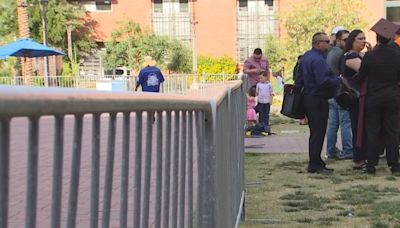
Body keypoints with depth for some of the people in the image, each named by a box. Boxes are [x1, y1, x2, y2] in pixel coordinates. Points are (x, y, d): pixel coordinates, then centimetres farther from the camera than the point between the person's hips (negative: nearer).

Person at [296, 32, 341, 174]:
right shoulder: (318, 59, -19)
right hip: (318, 100, -11)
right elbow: (323, 81, -27)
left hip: (308, 97, 11)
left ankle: (315, 163, 22)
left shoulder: (306, 56, 13)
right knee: (318, 133, -5)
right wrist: (338, 80, -15)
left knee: (315, 132, 16)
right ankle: (315, 165, 0)